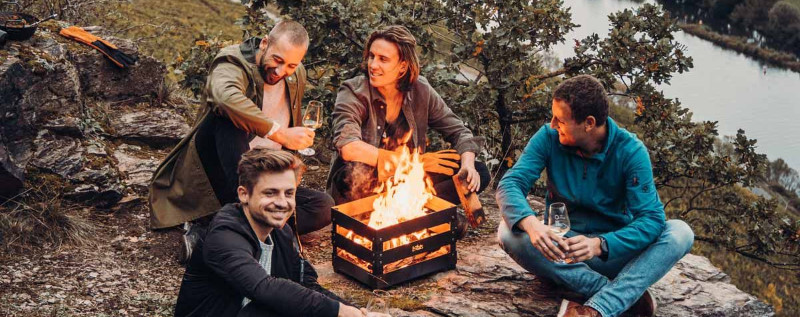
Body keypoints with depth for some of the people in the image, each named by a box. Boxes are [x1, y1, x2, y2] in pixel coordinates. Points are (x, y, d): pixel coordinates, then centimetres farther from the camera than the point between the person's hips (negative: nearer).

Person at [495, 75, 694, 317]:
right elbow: (510, 184, -17)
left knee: (680, 233, -25)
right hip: (562, 245, 1)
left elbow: (652, 218, -21)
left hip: (613, 250, -1)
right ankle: (625, 294, -30)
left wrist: (600, 245, -39)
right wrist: (530, 222, -40)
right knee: (509, 233, -28)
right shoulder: (549, 137, -9)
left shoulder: (630, 151, -14)